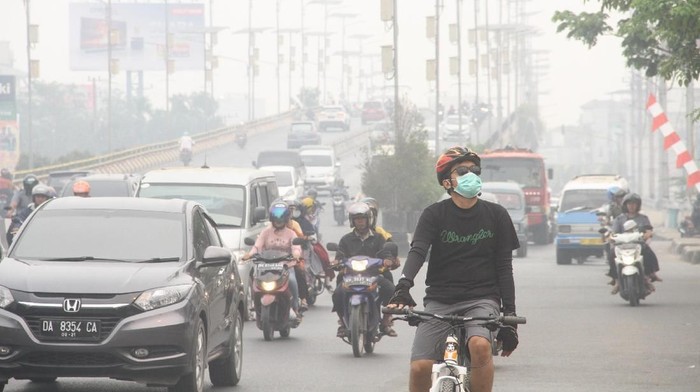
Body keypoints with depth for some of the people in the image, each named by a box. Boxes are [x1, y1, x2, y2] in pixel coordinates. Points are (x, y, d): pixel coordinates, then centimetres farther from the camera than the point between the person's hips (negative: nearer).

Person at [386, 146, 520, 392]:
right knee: (420, 367, -15)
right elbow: (417, 251, -14)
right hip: (440, 300, 1)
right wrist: (403, 286, -33)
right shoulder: (435, 215, 1)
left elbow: (504, 268, 5)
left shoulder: (496, 215, 4)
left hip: (481, 299, -1)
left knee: (480, 345, -32)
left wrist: (509, 314, -2)